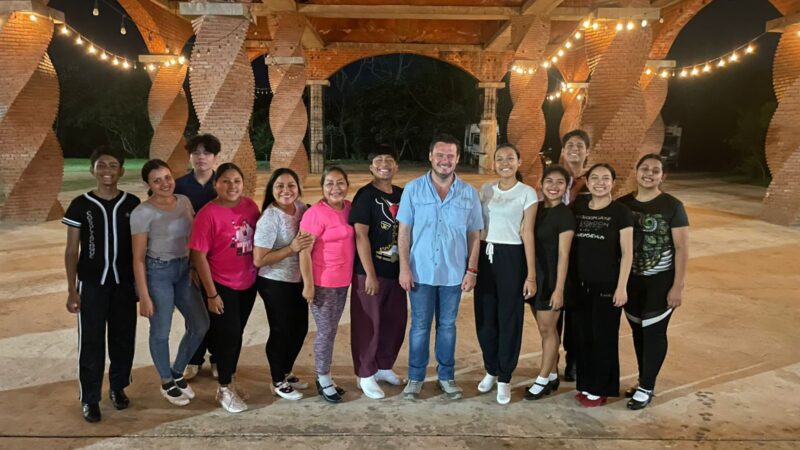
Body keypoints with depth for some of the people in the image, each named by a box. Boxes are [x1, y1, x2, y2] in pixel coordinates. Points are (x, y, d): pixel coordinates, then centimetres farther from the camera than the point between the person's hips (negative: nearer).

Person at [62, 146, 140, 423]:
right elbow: (72, 250, -1)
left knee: (123, 338, 11)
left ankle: (118, 387, 30)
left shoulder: (132, 204, 0)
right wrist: (71, 289, -4)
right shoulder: (80, 205, -5)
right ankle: (90, 398, 18)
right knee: (91, 342, 4)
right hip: (92, 284, -1)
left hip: (125, 283, 2)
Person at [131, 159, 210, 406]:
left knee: (201, 325, 9)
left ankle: (177, 373, 31)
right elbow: (138, 258, -12)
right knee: (161, 331, 5)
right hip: (157, 273, -6)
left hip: (184, 270, 6)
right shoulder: (142, 212, -14)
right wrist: (144, 296, -14)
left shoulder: (184, 201, 3)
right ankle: (167, 383, 29)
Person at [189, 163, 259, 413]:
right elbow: (199, 256, -16)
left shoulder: (250, 206, -3)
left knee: (236, 334, 17)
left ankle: (227, 380, 35)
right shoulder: (208, 214, -18)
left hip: (248, 283, 5)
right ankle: (224, 390, 21)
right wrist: (211, 294, -14)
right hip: (222, 286, -5)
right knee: (228, 335, 2)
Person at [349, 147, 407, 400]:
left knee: (396, 321, 15)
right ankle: (365, 375, 19)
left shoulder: (402, 195, 8)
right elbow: (361, 236, -15)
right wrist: (370, 274, -18)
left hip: (396, 271, 6)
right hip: (370, 272, -6)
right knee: (368, 325, 4)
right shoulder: (366, 195, -10)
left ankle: (384, 367, 34)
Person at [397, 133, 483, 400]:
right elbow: (404, 231, -2)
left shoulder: (469, 193, 0)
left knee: (447, 326, 13)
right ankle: (416, 377, 22)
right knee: (420, 326, 8)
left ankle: (447, 376, 27)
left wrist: (472, 270, -1)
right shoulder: (413, 189, -3)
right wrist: (404, 267, -7)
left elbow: (474, 235, 4)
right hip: (421, 272, -1)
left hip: (453, 273, 1)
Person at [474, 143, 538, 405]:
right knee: (485, 317, 9)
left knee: (509, 319, 4)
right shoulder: (486, 190, 8)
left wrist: (531, 275, -9)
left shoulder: (527, 193, -4)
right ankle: (491, 371, 28)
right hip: (485, 256, 4)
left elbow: (527, 234, -7)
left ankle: (504, 379, 18)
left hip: (511, 258, -4)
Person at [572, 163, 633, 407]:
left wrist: (621, 287, -12)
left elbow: (627, 253, -8)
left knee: (604, 337, 5)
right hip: (581, 283, 4)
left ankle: (600, 389, 18)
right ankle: (586, 384, 25)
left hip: (608, 285, -4)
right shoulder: (578, 209, 5)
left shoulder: (620, 212, -7)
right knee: (584, 335, 11)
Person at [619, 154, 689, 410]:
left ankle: (647, 388, 15)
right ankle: (643, 382, 28)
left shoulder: (672, 206, -8)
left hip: (660, 281, -4)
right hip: (630, 280, 4)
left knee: (654, 332, 3)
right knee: (638, 331, 12)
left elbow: (682, 248, -9)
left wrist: (678, 286, -13)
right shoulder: (622, 204, 2)